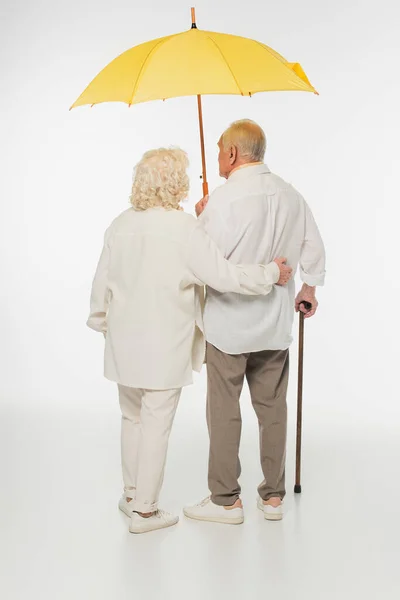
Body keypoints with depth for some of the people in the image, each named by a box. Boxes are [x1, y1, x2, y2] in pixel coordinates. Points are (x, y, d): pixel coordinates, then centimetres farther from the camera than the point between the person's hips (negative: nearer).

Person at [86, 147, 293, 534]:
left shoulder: (120, 225, 1)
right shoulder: (185, 229, -17)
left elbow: (102, 284, 7)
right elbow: (223, 276, -17)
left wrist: (103, 323, 21)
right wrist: (271, 273, -5)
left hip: (125, 342, 6)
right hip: (164, 347, -6)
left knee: (132, 418, 20)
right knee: (156, 424, 4)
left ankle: (132, 494, 32)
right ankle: (144, 510, 13)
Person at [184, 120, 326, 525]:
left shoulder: (223, 199, -17)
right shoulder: (291, 196, 4)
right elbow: (313, 251, 13)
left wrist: (200, 218, 0)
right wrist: (308, 290, 30)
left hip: (229, 321, -5)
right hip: (275, 323, 6)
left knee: (224, 411, 5)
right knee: (272, 408, 13)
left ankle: (226, 499, 13)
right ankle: (273, 496, 22)